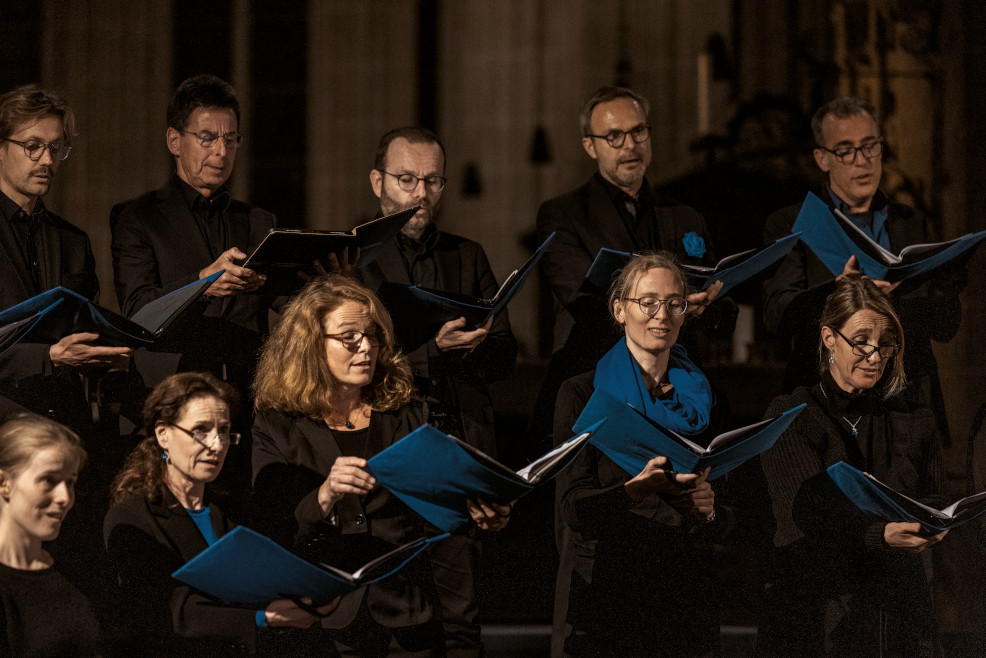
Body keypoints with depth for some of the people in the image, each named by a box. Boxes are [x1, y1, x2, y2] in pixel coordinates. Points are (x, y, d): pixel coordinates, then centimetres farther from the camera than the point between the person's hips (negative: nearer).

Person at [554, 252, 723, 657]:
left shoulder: (698, 396, 11)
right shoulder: (583, 393, 0)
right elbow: (573, 509, -10)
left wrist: (709, 509, -10)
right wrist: (638, 489, -27)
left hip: (686, 600, 3)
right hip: (605, 595, -3)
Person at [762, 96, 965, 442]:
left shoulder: (912, 224, 17)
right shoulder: (789, 226, 6)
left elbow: (944, 329, 12)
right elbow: (777, 317, -9)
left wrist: (944, 293, -12)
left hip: (909, 404, 3)